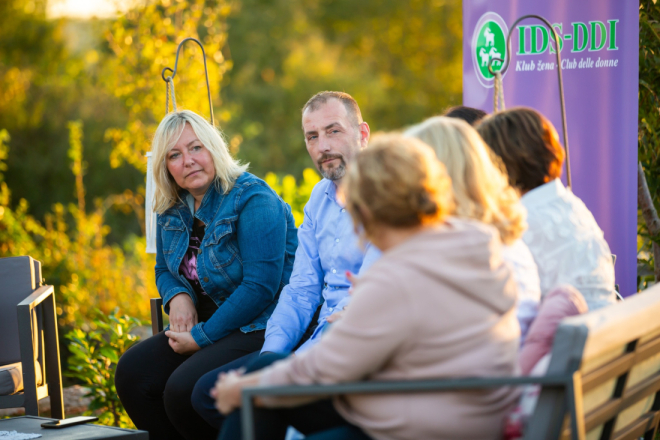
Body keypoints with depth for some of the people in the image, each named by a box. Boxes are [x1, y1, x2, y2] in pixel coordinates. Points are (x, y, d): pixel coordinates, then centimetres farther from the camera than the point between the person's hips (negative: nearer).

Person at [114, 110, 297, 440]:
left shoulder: (253, 200, -16)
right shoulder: (172, 210, 9)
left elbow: (260, 287, -22)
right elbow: (164, 270, 23)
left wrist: (202, 337, -18)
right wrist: (178, 295, -4)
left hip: (261, 329, -8)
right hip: (208, 324, 8)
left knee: (183, 390, -28)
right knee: (132, 372, -11)